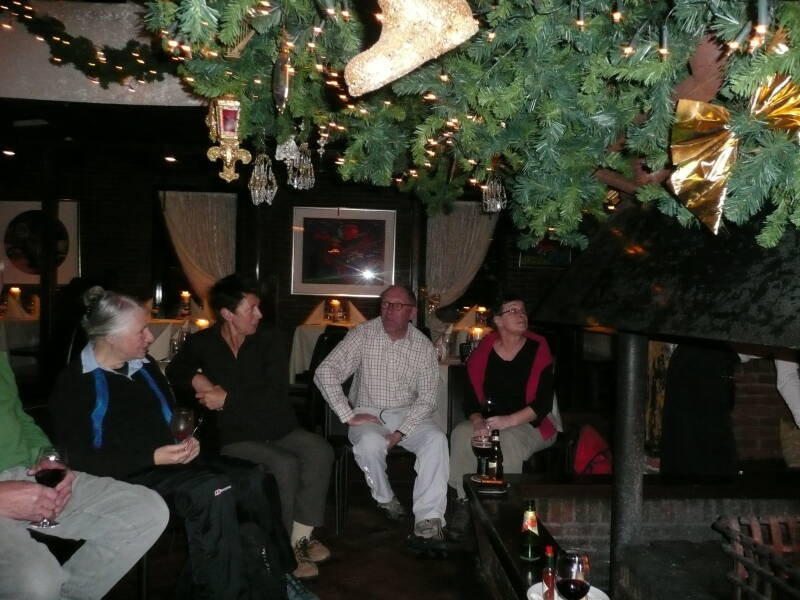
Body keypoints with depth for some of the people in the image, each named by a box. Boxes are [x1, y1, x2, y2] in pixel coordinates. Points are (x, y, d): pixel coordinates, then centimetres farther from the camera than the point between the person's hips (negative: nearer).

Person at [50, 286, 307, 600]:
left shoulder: (145, 366, 14)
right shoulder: (73, 383, -8)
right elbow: (83, 460, -14)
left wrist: (188, 439, 4)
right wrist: (153, 458, -22)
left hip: (173, 463, 7)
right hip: (126, 476, -7)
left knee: (256, 481, -15)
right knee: (212, 492, -33)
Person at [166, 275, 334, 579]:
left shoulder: (269, 339, -2)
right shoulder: (203, 343, 0)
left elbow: (277, 394, -10)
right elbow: (174, 371, 19)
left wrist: (228, 399, -16)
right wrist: (196, 379, -3)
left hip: (280, 429, 2)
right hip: (235, 437, -2)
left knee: (320, 451, -27)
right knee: (285, 465, -31)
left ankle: (301, 537, -13)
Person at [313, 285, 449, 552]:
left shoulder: (423, 346, 0)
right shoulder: (362, 335, -6)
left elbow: (427, 398, -2)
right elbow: (325, 372, -13)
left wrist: (401, 432, -17)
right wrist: (348, 415, -18)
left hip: (408, 414, 2)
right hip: (368, 412, -2)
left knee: (436, 439, -28)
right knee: (370, 443, -35)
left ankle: (428, 523, -29)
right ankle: (385, 499, -3)